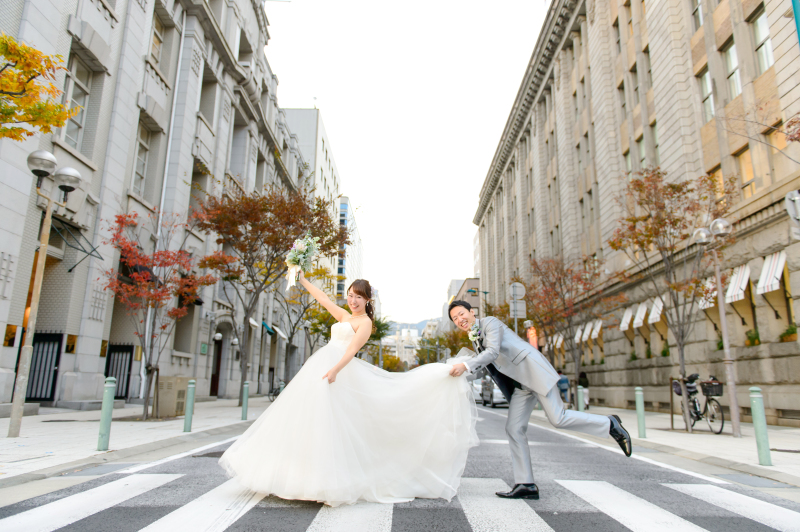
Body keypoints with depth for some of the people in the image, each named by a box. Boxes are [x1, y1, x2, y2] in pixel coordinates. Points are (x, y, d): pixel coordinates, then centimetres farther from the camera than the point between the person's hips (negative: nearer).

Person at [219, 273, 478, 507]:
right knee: (309, 418, 7)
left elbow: (352, 349, -17)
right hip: (320, 367, 9)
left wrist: (335, 369, -32)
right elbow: (323, 298, 28)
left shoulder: (365, 322, -2)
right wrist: (302, 280, 30)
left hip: (339, 371, -9)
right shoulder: (344, 316, 20)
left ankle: (334, 481, -11)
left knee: (329, 421, -15)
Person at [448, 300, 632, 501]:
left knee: (558, 419, -14)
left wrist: (466, 366, -33)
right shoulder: (475, 340, 18)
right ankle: (526, 485, 3)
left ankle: (609, 425, 8)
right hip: (521, 384, 8)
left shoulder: (490, 322, -8)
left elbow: (492, 352, -24)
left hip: (535, 371, -8)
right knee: (514, 429, -2)